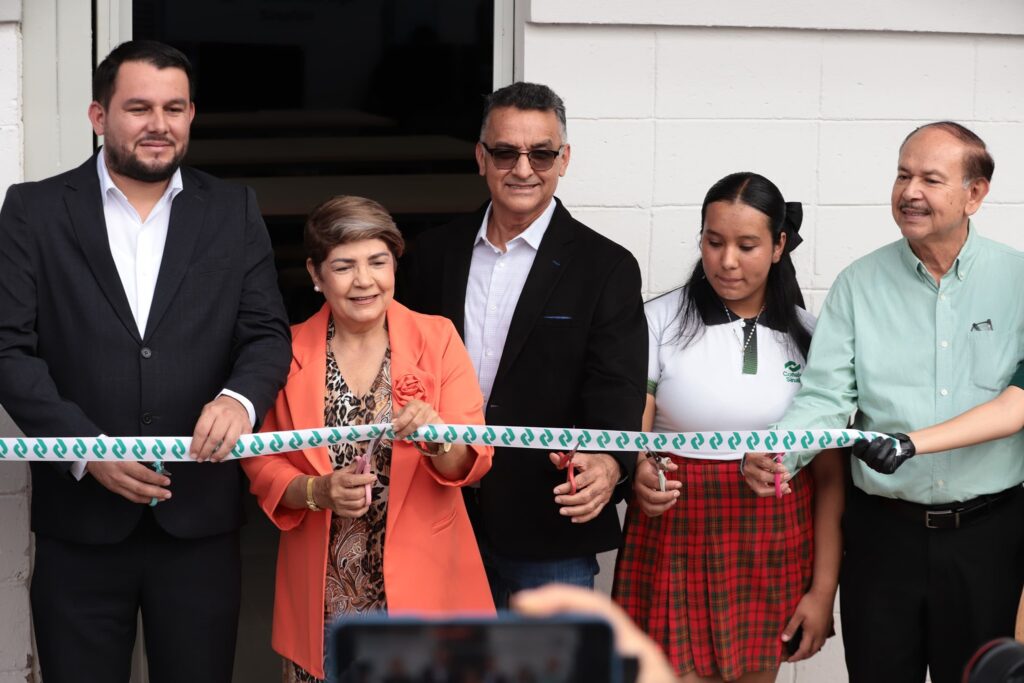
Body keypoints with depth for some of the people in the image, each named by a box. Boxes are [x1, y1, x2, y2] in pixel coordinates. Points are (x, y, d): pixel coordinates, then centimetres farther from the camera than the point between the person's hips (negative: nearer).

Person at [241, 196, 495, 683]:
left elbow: (474, 460, -3)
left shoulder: (437, 338, 0)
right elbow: (260, 464, 5)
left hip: (420, 580, -1)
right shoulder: (288, 352, 2)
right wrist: (316, 491, -15)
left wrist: (436, 438, -24)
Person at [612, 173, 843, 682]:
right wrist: (639, 473, -31)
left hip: (773, 546, 2)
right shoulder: (660, 321, -4)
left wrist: (823, 588, -2)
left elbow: (830, 472, 4)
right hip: (677, 539, -2)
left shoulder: (807, 336, 2)